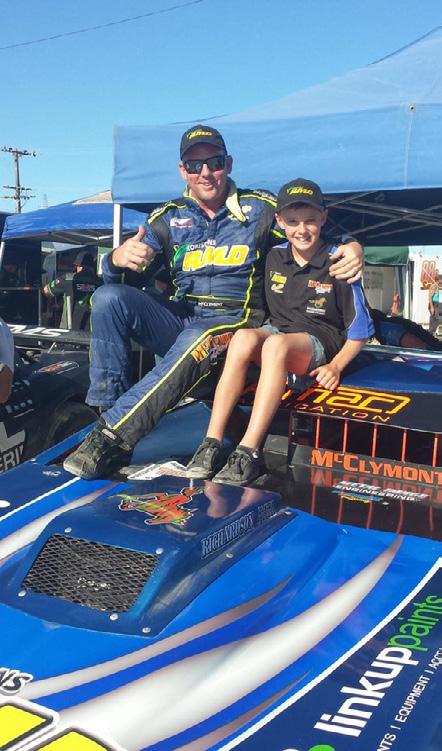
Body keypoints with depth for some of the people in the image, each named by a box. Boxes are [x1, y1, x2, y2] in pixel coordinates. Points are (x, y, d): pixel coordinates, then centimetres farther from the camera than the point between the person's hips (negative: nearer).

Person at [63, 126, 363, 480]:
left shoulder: (261, 209, 5)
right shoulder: (168, 218, 10)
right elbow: (113, 275, 4)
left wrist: (352, 246, -15)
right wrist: (119, 258, -23)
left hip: (232, 324, -4)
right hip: (178, 319, 4)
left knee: (195, 340, -38)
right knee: (109, 297, -19)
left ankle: (112, 436, -39)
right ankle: (109, 405, -20)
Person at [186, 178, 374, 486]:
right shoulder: (274, 257, 4)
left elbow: (361, 328, -4)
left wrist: (335, 366, -15)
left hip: (321, 342, -4)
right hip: (277, 330, 4)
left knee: (276, 344, -37)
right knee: (244, 337, -31)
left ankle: (249, 453, -43)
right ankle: (212, 443, -36)